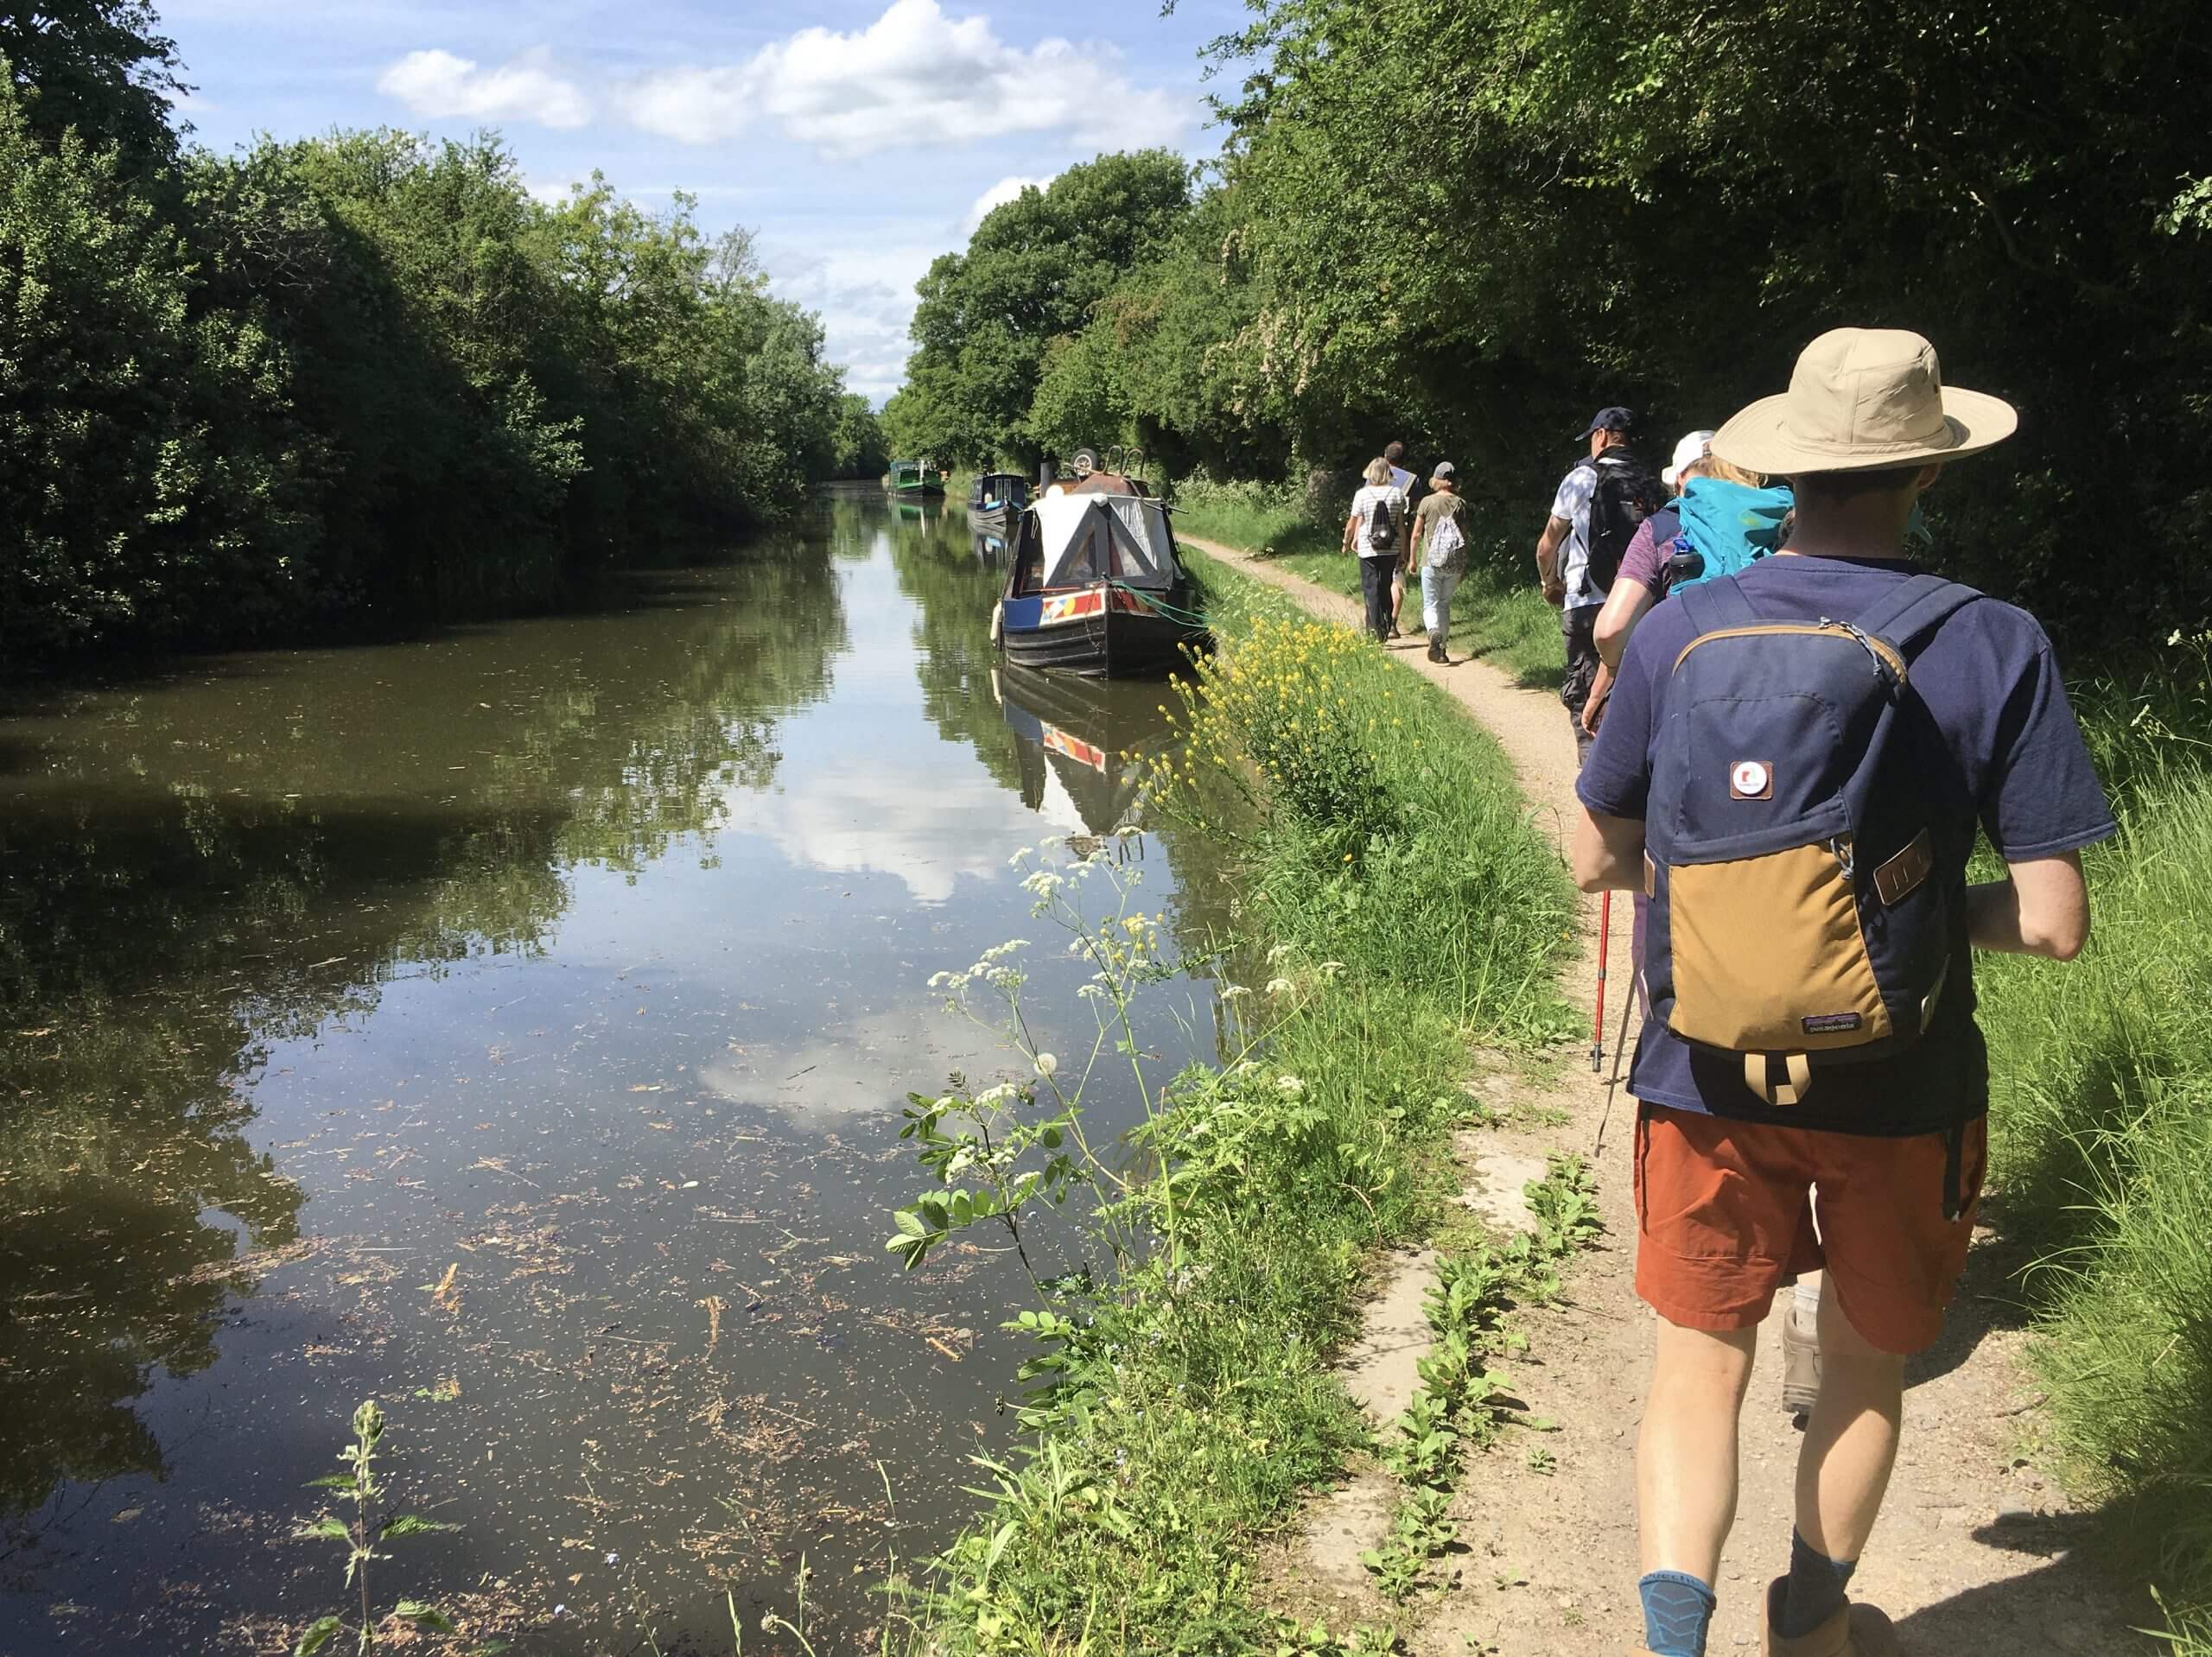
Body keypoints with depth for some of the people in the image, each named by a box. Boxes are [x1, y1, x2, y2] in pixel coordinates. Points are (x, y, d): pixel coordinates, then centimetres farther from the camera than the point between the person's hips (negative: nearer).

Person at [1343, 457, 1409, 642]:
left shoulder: (1362, 494, -7)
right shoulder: (1397, 493, -3)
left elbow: (1352, 524, 0)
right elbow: (1401, 525, -1)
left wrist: (1347, 543, 18)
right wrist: (1403, 550, 7)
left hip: (1368, 550, -2)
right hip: (1391, 549, 2)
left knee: (1371, 589, 2)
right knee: (1385, 587, 18)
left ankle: (1377, 631, -7)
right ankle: (1386, 625, 21)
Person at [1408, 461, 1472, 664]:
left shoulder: (1427, 502, -4)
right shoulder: (1461, 504, 1)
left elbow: (1416, 534, -1)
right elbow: (1468, 535, 3)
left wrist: (1412, 559, 12)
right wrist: (1464, 564, 14)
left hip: (1431, 562, -2)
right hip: (1455, 564, 2)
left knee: (1431, 605, 2)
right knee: (1445, 605, 16)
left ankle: (1434, 632, -28)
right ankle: (1442, 648, 16)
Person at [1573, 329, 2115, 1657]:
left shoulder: (1678, 633, -8)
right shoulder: (1995, 649, -13)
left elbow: (1598, 860, 1)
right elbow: (2054, 924, -14)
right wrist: (1938, 903, 5)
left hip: (1708, 1076, 1)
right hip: (1898, 1090, 0)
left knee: (1701, 1362, 16)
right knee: (1867, 1366, 22)